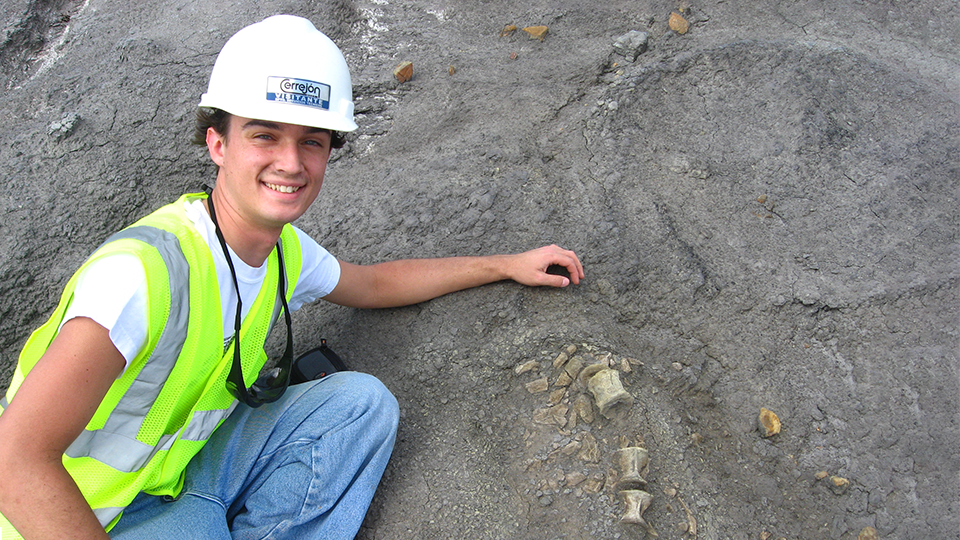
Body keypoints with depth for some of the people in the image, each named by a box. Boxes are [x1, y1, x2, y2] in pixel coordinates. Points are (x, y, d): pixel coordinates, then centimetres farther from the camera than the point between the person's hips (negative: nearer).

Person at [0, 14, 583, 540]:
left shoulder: (286, 250, -5)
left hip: (185, 465, 7)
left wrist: (506, 265, 14)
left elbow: (372, 283, 14)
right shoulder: (148, 266, -31)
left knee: (364, 401, -5)